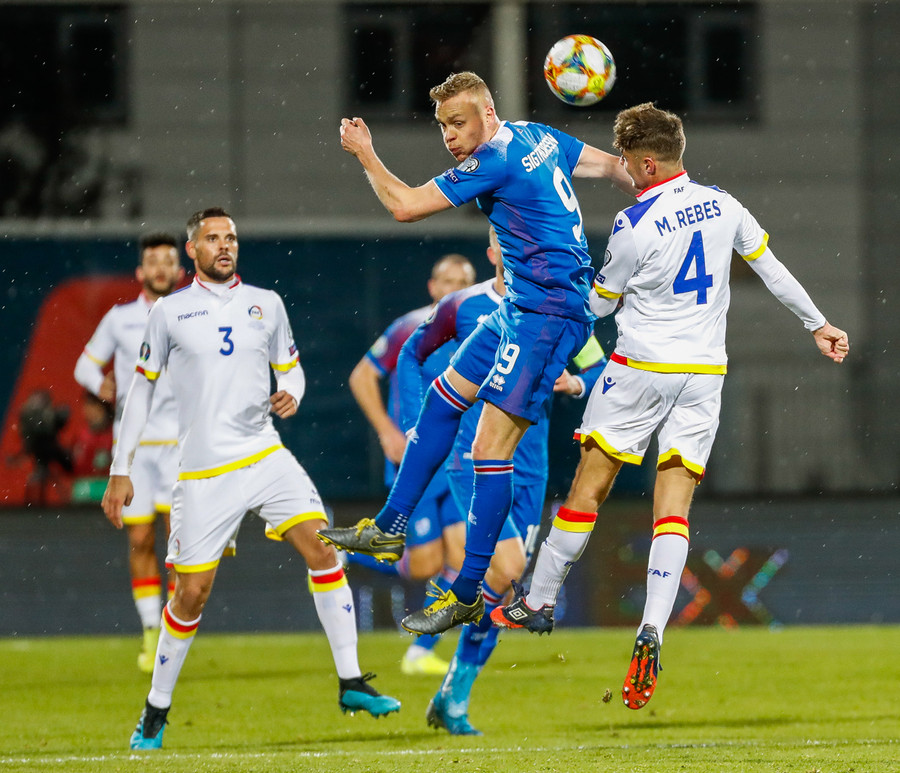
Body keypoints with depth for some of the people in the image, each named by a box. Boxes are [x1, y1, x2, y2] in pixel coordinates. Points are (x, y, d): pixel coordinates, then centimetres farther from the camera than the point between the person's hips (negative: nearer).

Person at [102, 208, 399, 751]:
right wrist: (121, 471, 6)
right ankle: (156, 710, 13)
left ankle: (352, 683, -7)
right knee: (192, 592, -3)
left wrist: (292, 396, -5)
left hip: (266, 455, 3)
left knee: (323, 549, -13)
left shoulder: (266, 304, 9)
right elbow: (142, 389, 7)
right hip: (204, 472, -3)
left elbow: (290, 368, 20)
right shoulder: (169, 313, 2)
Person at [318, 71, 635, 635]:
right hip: (520, 308, 11)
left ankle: (468, 596, -8)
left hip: (547, 316, -11)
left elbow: (404, 206, -16)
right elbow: (612, 166, 21)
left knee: (491, 451, -11)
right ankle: (391, 528, 25)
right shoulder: (538, 138, 10)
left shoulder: (496, 159, -18)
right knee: (443, 398, 17)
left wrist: (365, 153, -1)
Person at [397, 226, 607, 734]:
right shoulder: (462, 307, 0)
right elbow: (413, 355, 14)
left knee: (503, 590, 3)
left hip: (529, 468, 4)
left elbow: (601, 370, 15)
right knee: (507, 568, -21)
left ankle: (455, 700, 16)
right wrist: (419, 423, 4)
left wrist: (575, 384, -7)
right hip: (473, 459, -4)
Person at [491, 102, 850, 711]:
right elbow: (772, 268, 14)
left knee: (589, 486, 7)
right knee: (674, 506, -2)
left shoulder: (635, 226, -12)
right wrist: (819, 325, 24)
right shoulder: (723, 206, 4)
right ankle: (652, 631, -17)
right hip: (705, 373, 5)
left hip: (641, 368, -5)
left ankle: (539, 603, 16)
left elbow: (600, 303, 0)